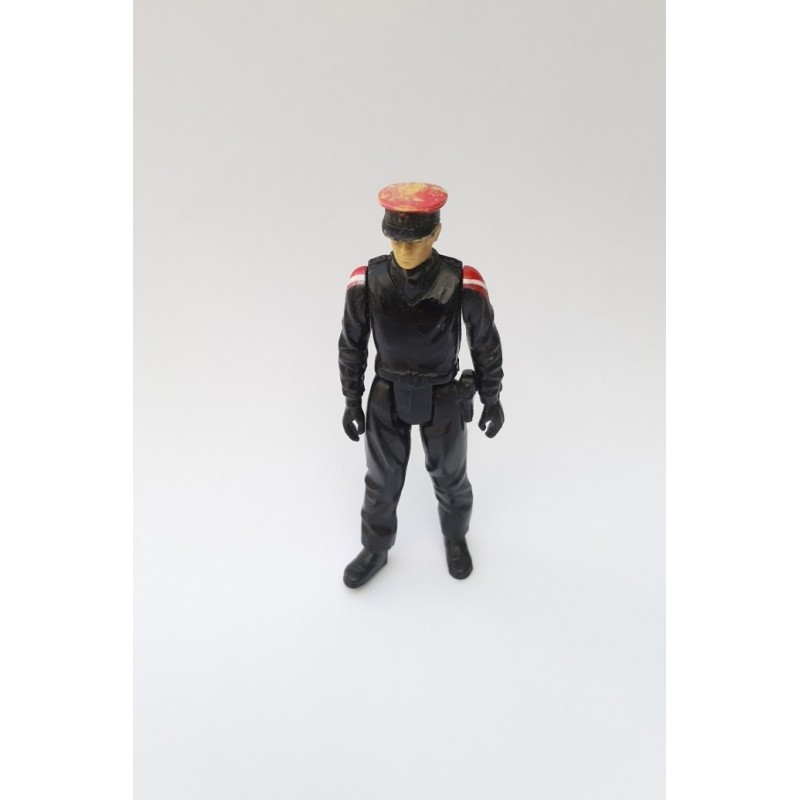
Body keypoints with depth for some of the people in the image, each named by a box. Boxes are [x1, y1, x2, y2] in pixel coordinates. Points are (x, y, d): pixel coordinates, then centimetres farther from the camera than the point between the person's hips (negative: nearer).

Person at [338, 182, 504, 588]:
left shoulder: (464, 284, -25)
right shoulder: (365, 282, -22)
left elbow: (486, 344, -9)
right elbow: (351, 345, -6)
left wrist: (492, 399, 2)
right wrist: (351, 401, 2)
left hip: (444, 401, -1)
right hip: (387, 398, 1)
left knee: (449, 478, 20)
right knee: (382, 481, 17)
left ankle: (454, 536, 53)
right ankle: (375, 550, 46)